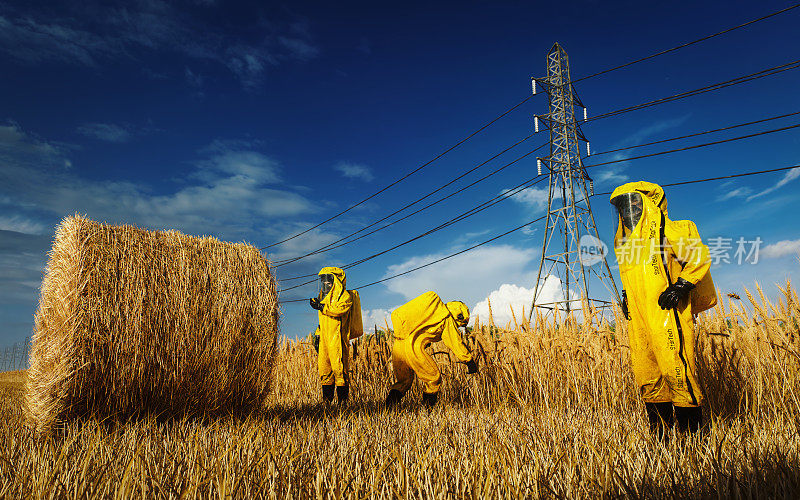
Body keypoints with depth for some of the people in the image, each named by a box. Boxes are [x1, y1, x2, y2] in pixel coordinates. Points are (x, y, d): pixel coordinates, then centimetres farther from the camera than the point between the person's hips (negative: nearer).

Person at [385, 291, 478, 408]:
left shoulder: (431, 311, 27)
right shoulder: (448, 320, 7)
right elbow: (458, 345, 10)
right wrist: (471, 362, 21)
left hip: (397, 346, 8)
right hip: (413, 348, -7)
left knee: (404, 381, 21)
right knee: (434, 380, 11)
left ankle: (389, 405, -1)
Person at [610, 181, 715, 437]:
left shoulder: (666, 231, 0)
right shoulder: (625, 242, 20)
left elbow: (700, 257, -3)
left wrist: (681, 285, -11)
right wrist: (626, 297, 19)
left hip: (667, 313, -6)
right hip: (638, 320, 7)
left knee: (676, 370, -9)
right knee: (646, 377, 6)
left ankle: (692, 433, 5)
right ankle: (660, 433, 16)